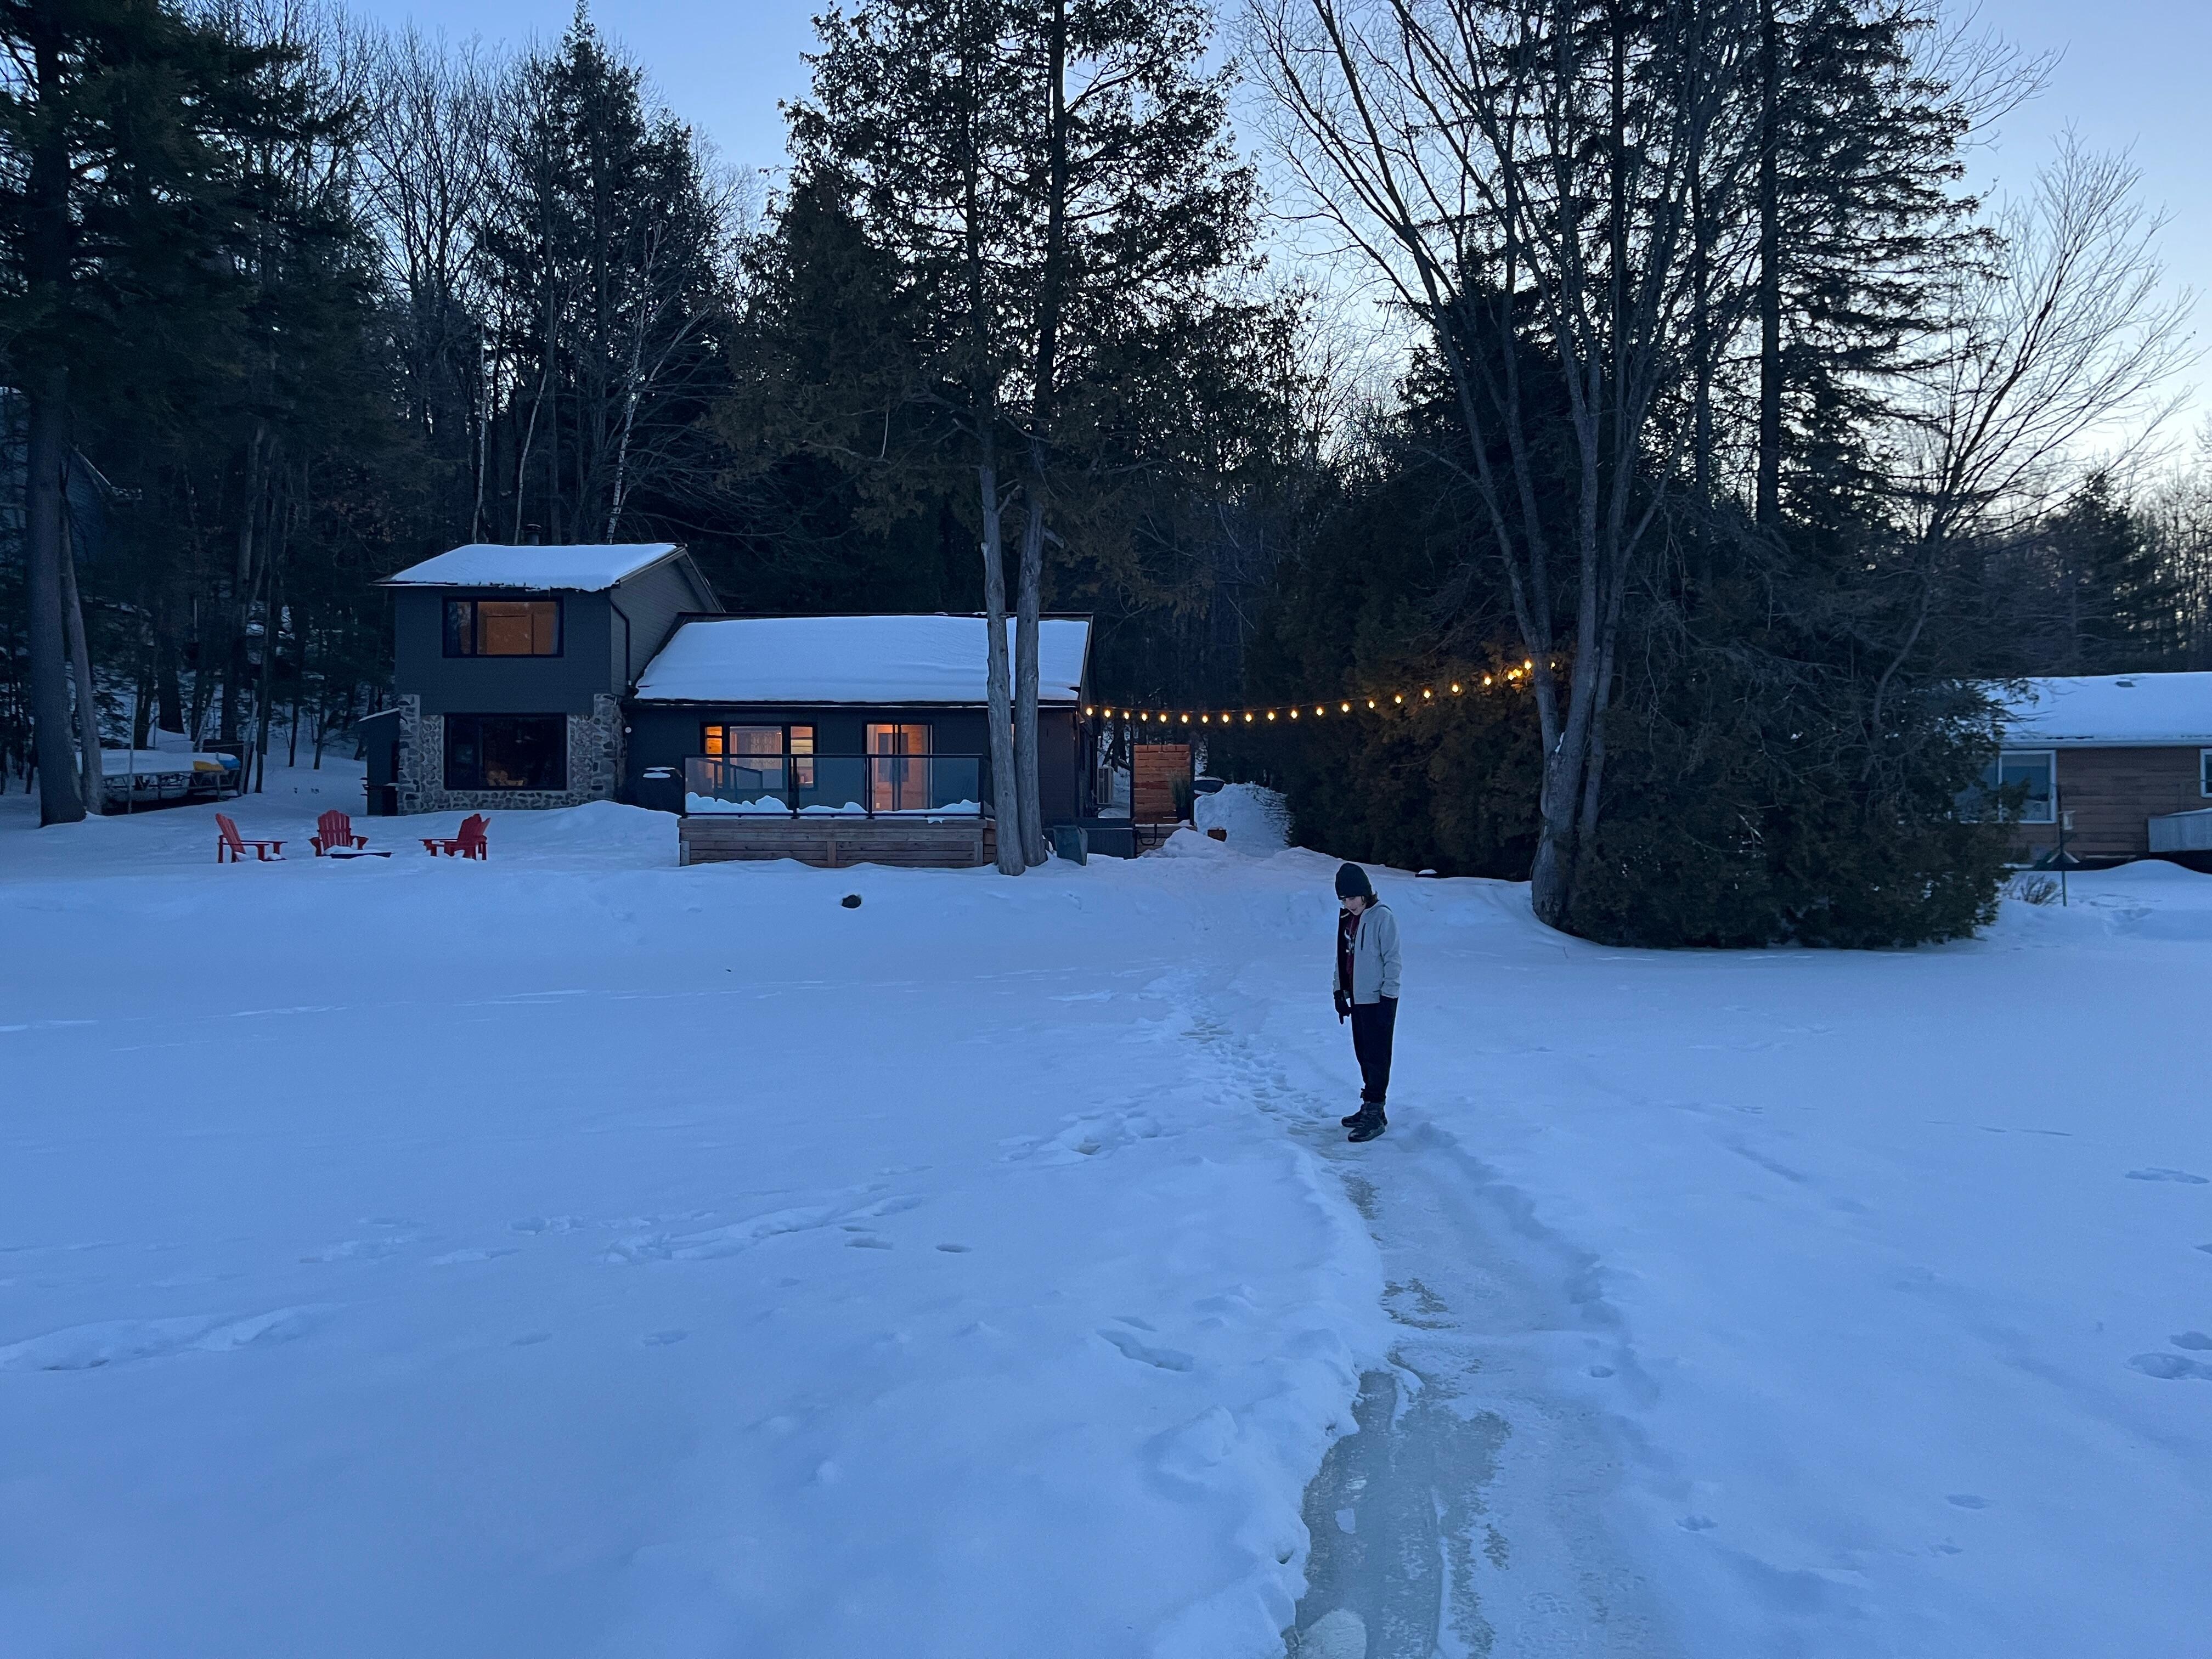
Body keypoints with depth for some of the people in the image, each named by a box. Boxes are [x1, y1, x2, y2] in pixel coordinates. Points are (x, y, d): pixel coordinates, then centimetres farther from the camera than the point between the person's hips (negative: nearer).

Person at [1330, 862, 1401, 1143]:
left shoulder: (1382, 917, -14)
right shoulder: (1347, 918, 10)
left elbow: (1392, 960, -14)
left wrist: (1387, 997, -16)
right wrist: (1339, 991, 16)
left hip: (1378, 1000, -8)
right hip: (1356, 998, 8)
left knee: (1376, 1057, -6)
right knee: (1363, 1054, 14)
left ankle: (1375, 1114, -3)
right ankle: (1369, 1106, 23)